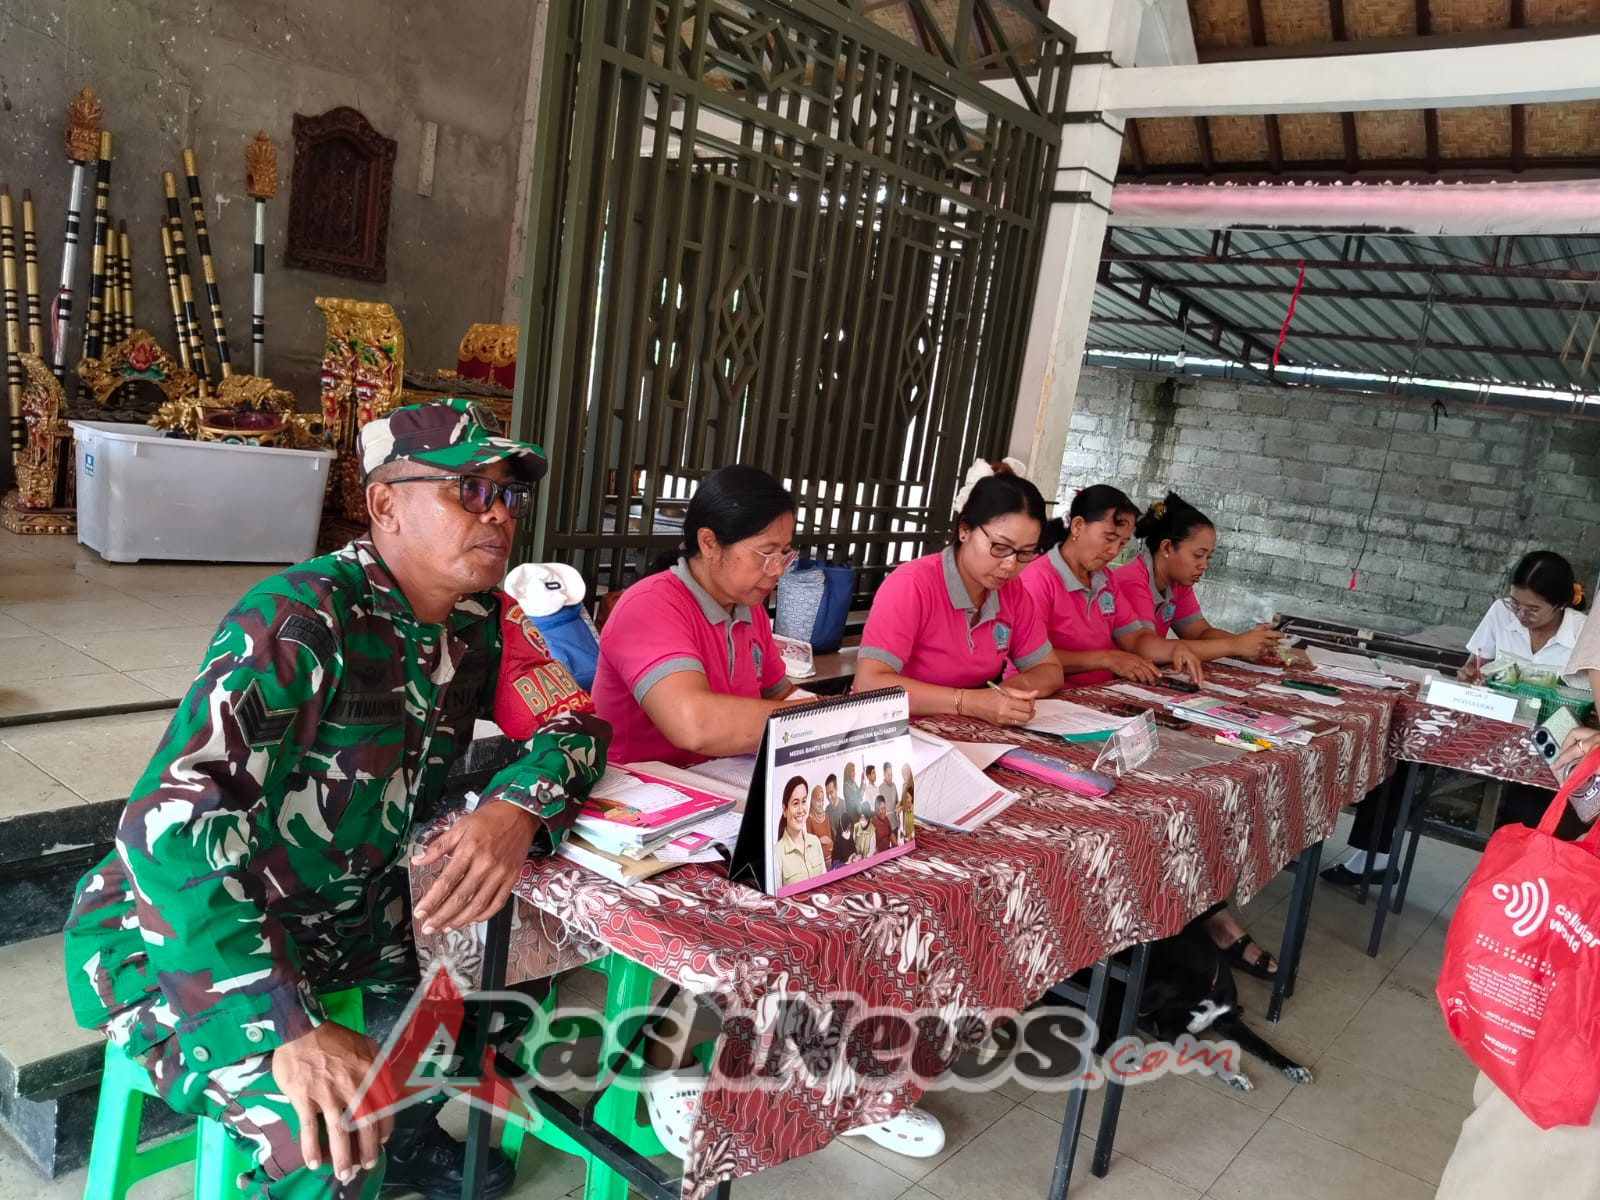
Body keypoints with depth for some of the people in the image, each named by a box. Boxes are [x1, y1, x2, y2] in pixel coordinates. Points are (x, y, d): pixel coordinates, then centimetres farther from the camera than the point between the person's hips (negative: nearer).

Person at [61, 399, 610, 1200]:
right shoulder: (300, 622, -27)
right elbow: (169, 827, -33)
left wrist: (518, 809, -26)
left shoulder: (474, 626, -4)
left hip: (336, 916, 8)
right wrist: (291, 1030, -41)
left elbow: (575, 722, -2)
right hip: (174, 940, -8)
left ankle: (407, 1134, 25)